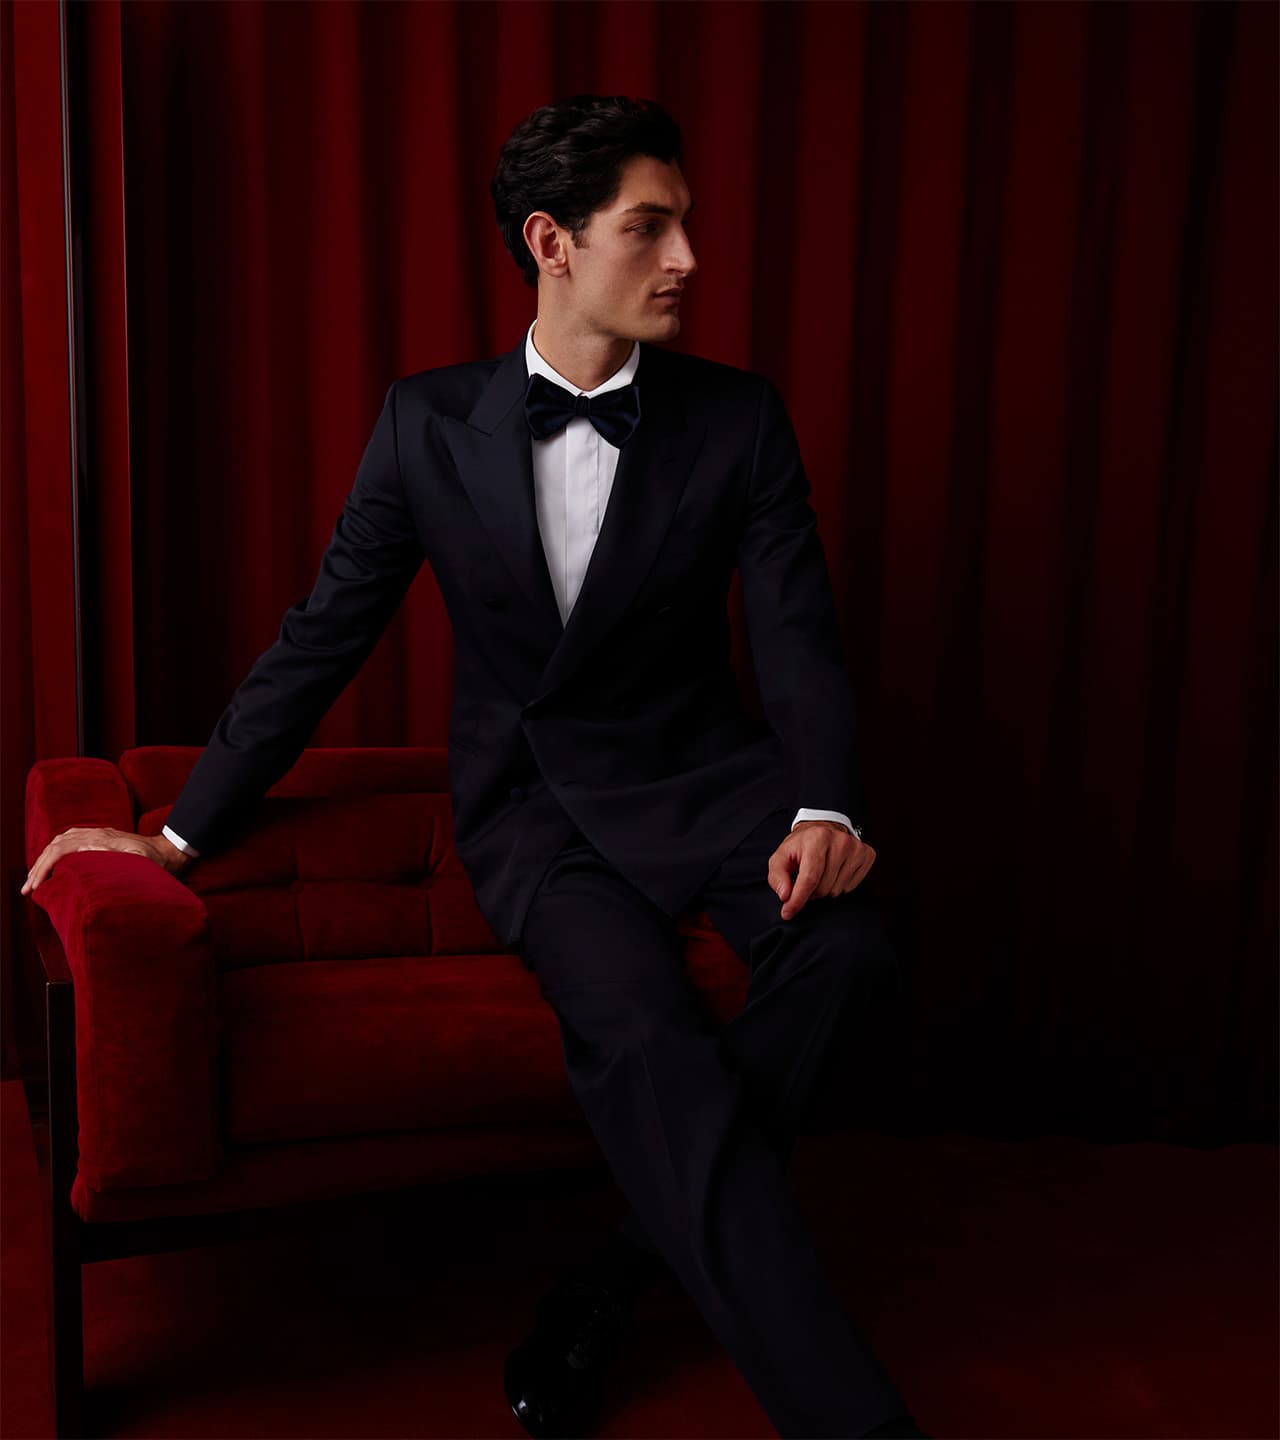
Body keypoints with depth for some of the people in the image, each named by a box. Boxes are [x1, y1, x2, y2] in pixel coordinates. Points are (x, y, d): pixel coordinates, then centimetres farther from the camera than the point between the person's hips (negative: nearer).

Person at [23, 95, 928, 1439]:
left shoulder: (738, 420, 0)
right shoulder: (430, 422, -1)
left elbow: (797, 638, -3)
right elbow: (322, 637, 3)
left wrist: (824, 809, -23)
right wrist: (181, 831, 2)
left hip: (697, 773, 2)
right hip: (532, 802, -1)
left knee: (845, 949, -29)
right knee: (643, 1023, -30)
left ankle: (607, 1290, -14)